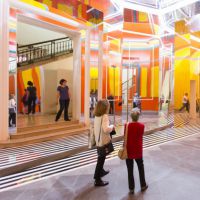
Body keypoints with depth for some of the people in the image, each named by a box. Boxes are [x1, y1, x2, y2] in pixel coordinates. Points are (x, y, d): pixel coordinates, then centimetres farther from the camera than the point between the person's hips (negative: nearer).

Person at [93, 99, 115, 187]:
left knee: (101, 158, 27)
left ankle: (100, 171, 49)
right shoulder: (105, 116, -22)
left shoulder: (96, 116, 4)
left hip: (98, 140, 9)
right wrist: (112, 127, -17)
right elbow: (106, 129, -35)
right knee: (101, 159, 3)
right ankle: (98, 180, 14)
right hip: (103, 141, -9)